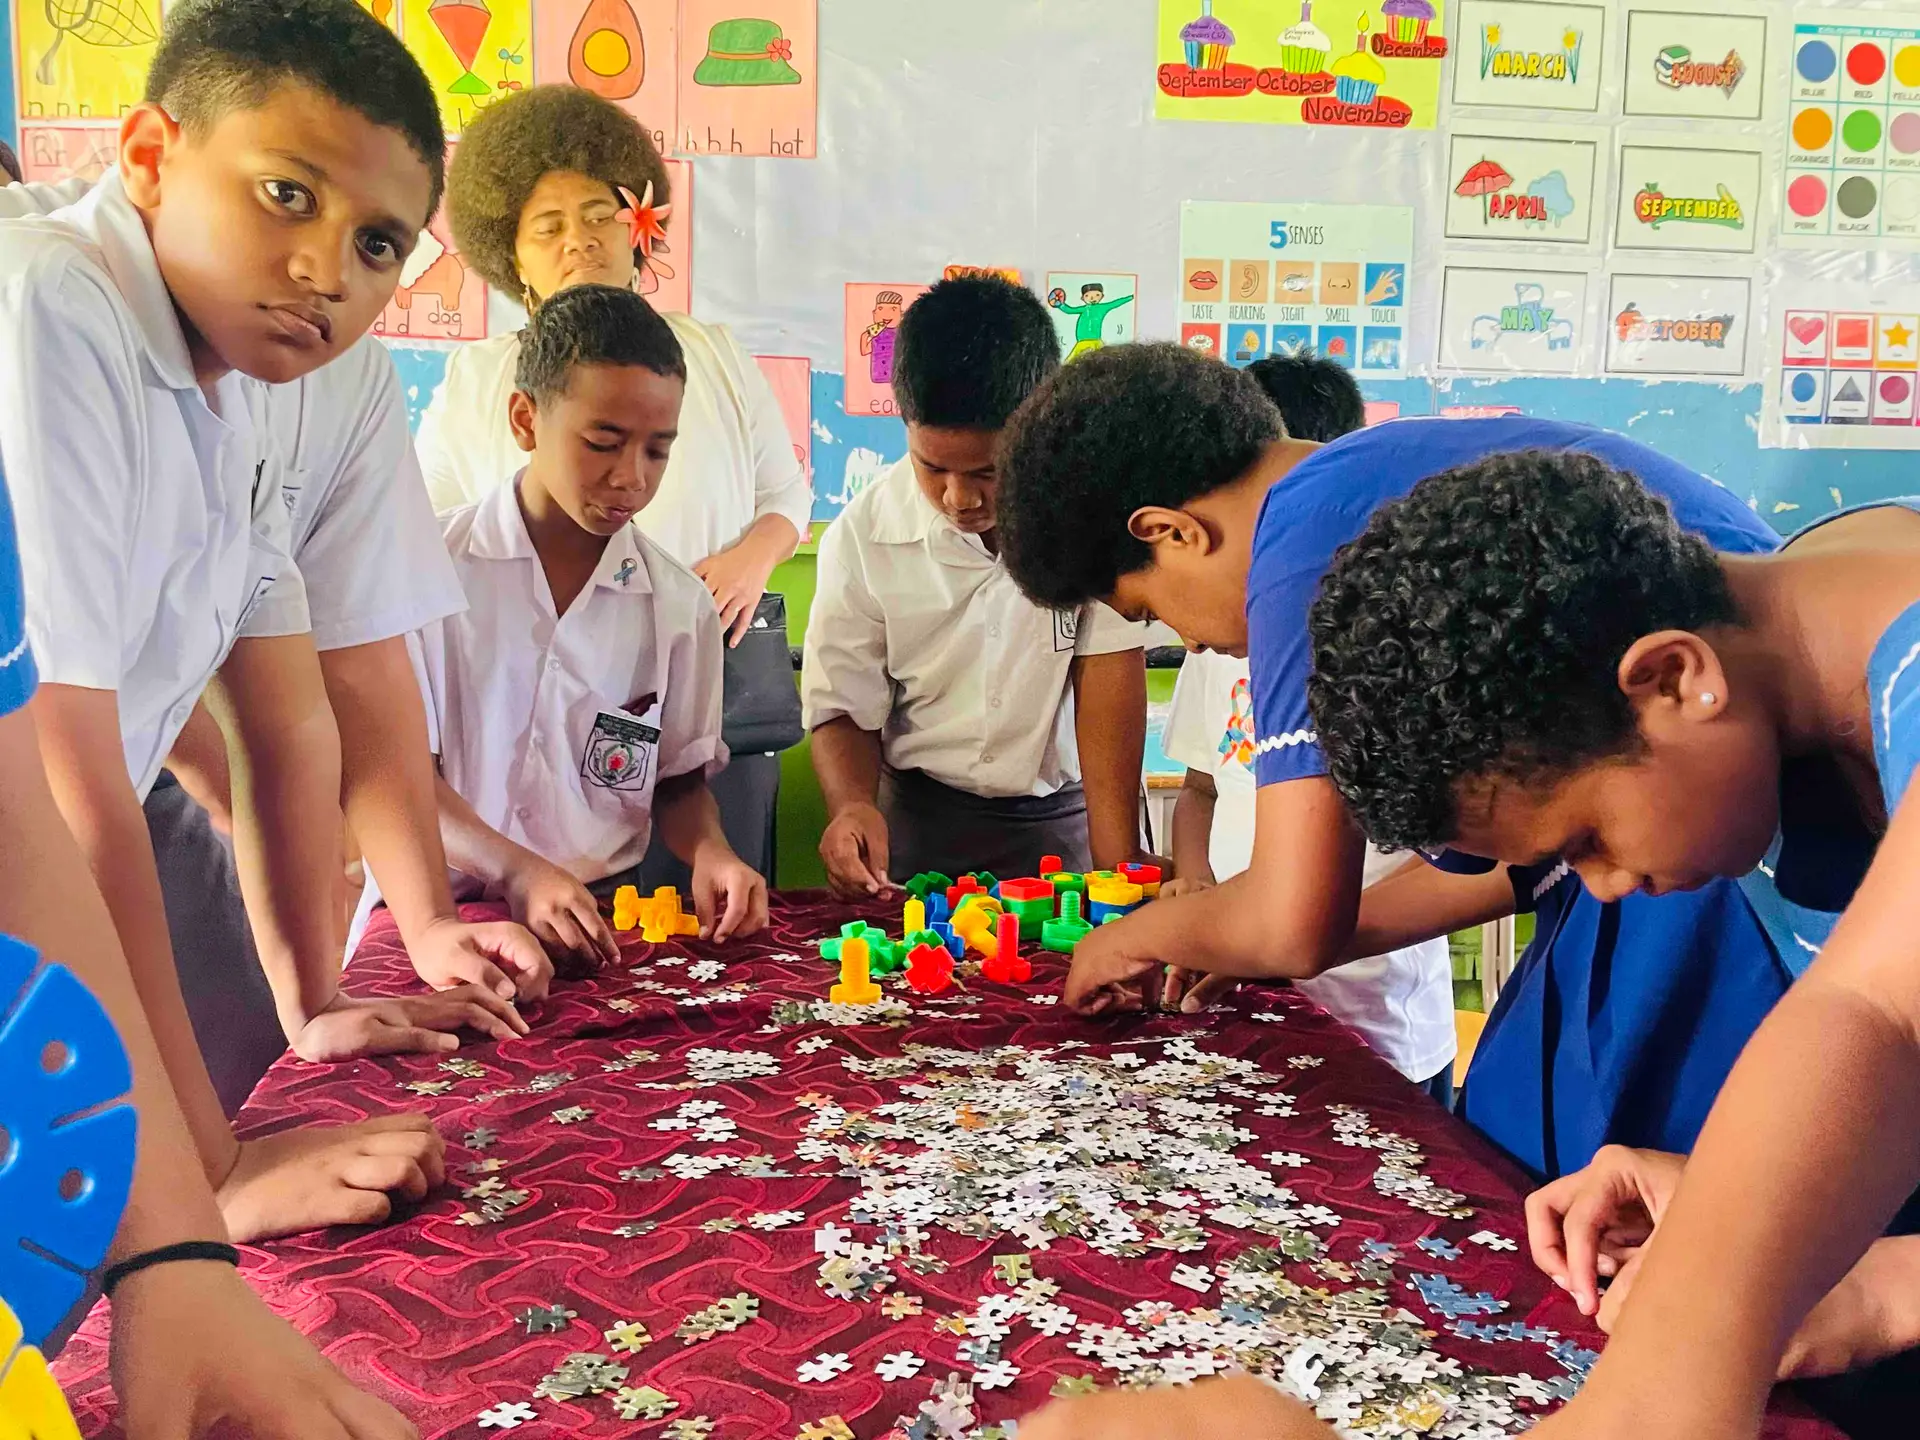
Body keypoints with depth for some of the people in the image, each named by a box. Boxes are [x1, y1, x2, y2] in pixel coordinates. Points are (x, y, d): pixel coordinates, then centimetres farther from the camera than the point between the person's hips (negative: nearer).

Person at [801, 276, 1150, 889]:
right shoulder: (862, 536, -9)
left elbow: (1110, 667, -13)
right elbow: (844, 706, 0)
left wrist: (1116, 867, -18)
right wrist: (852, 807, -20)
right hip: (918, 818, 0)